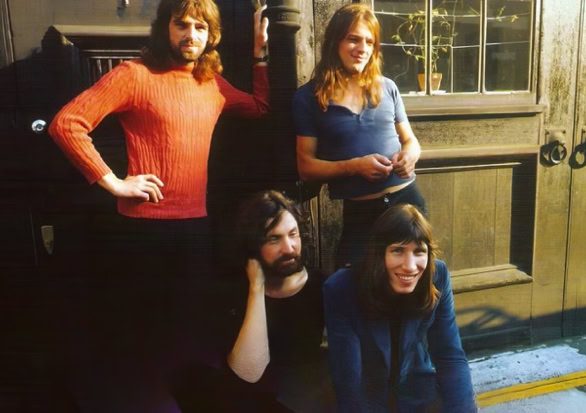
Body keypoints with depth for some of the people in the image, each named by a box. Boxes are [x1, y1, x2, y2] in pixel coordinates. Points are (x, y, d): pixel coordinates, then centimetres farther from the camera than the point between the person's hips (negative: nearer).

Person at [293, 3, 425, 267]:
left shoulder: (387, 87, 5)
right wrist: (354, 165, -19)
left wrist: (410, 154, -9)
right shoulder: (309, 96, -5)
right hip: (359, 211, -3)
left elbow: (410, 140, 15)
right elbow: (306, 166, -6)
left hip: (407, 200, 4)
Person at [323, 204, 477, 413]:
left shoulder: (437, 276, -15)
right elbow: (347, 378, -21)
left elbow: (451, 357, -11)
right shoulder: (341, 290, -24)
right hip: (365, 394, -3)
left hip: (418, 391, 3)